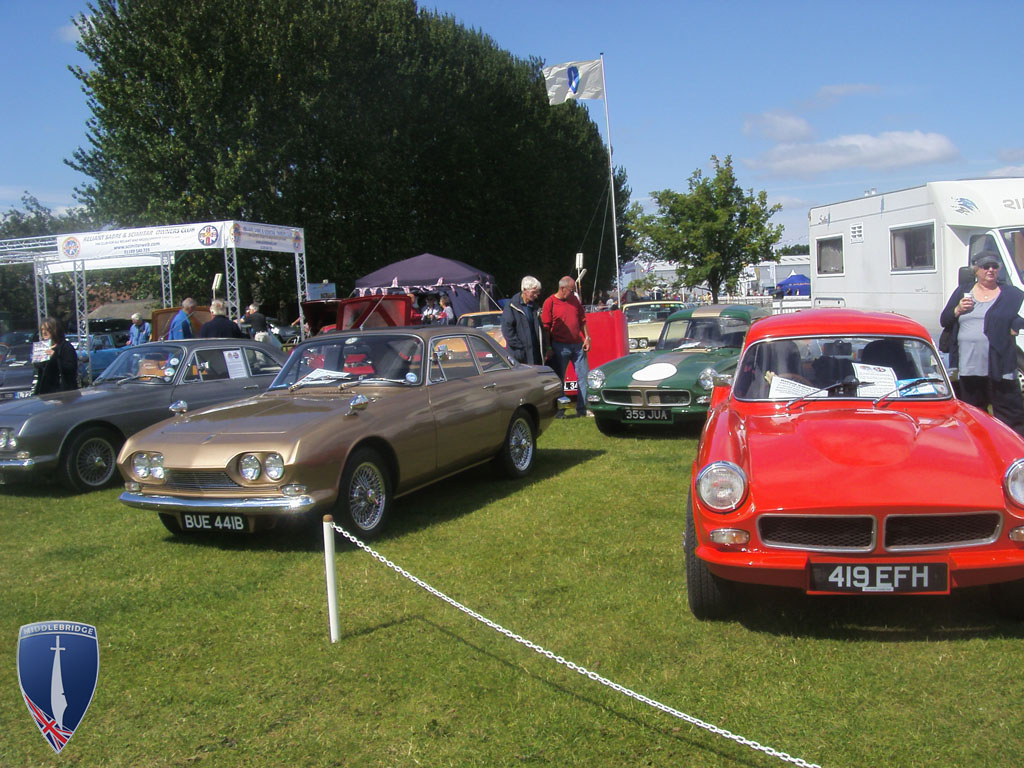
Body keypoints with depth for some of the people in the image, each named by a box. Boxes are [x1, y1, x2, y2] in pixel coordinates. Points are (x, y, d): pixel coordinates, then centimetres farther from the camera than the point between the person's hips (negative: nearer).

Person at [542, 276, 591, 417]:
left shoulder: (574, 300, 10)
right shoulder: (550, 302, -7)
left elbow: (582, 320, 16)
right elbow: (546, 327, -8)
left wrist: (587, 338, 8)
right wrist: (548, 348, -11)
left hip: (577, 345, 5)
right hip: (560, 346, -5)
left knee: (583, 376, 3)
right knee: (558, 379, 3)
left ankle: (583, 408, 10)